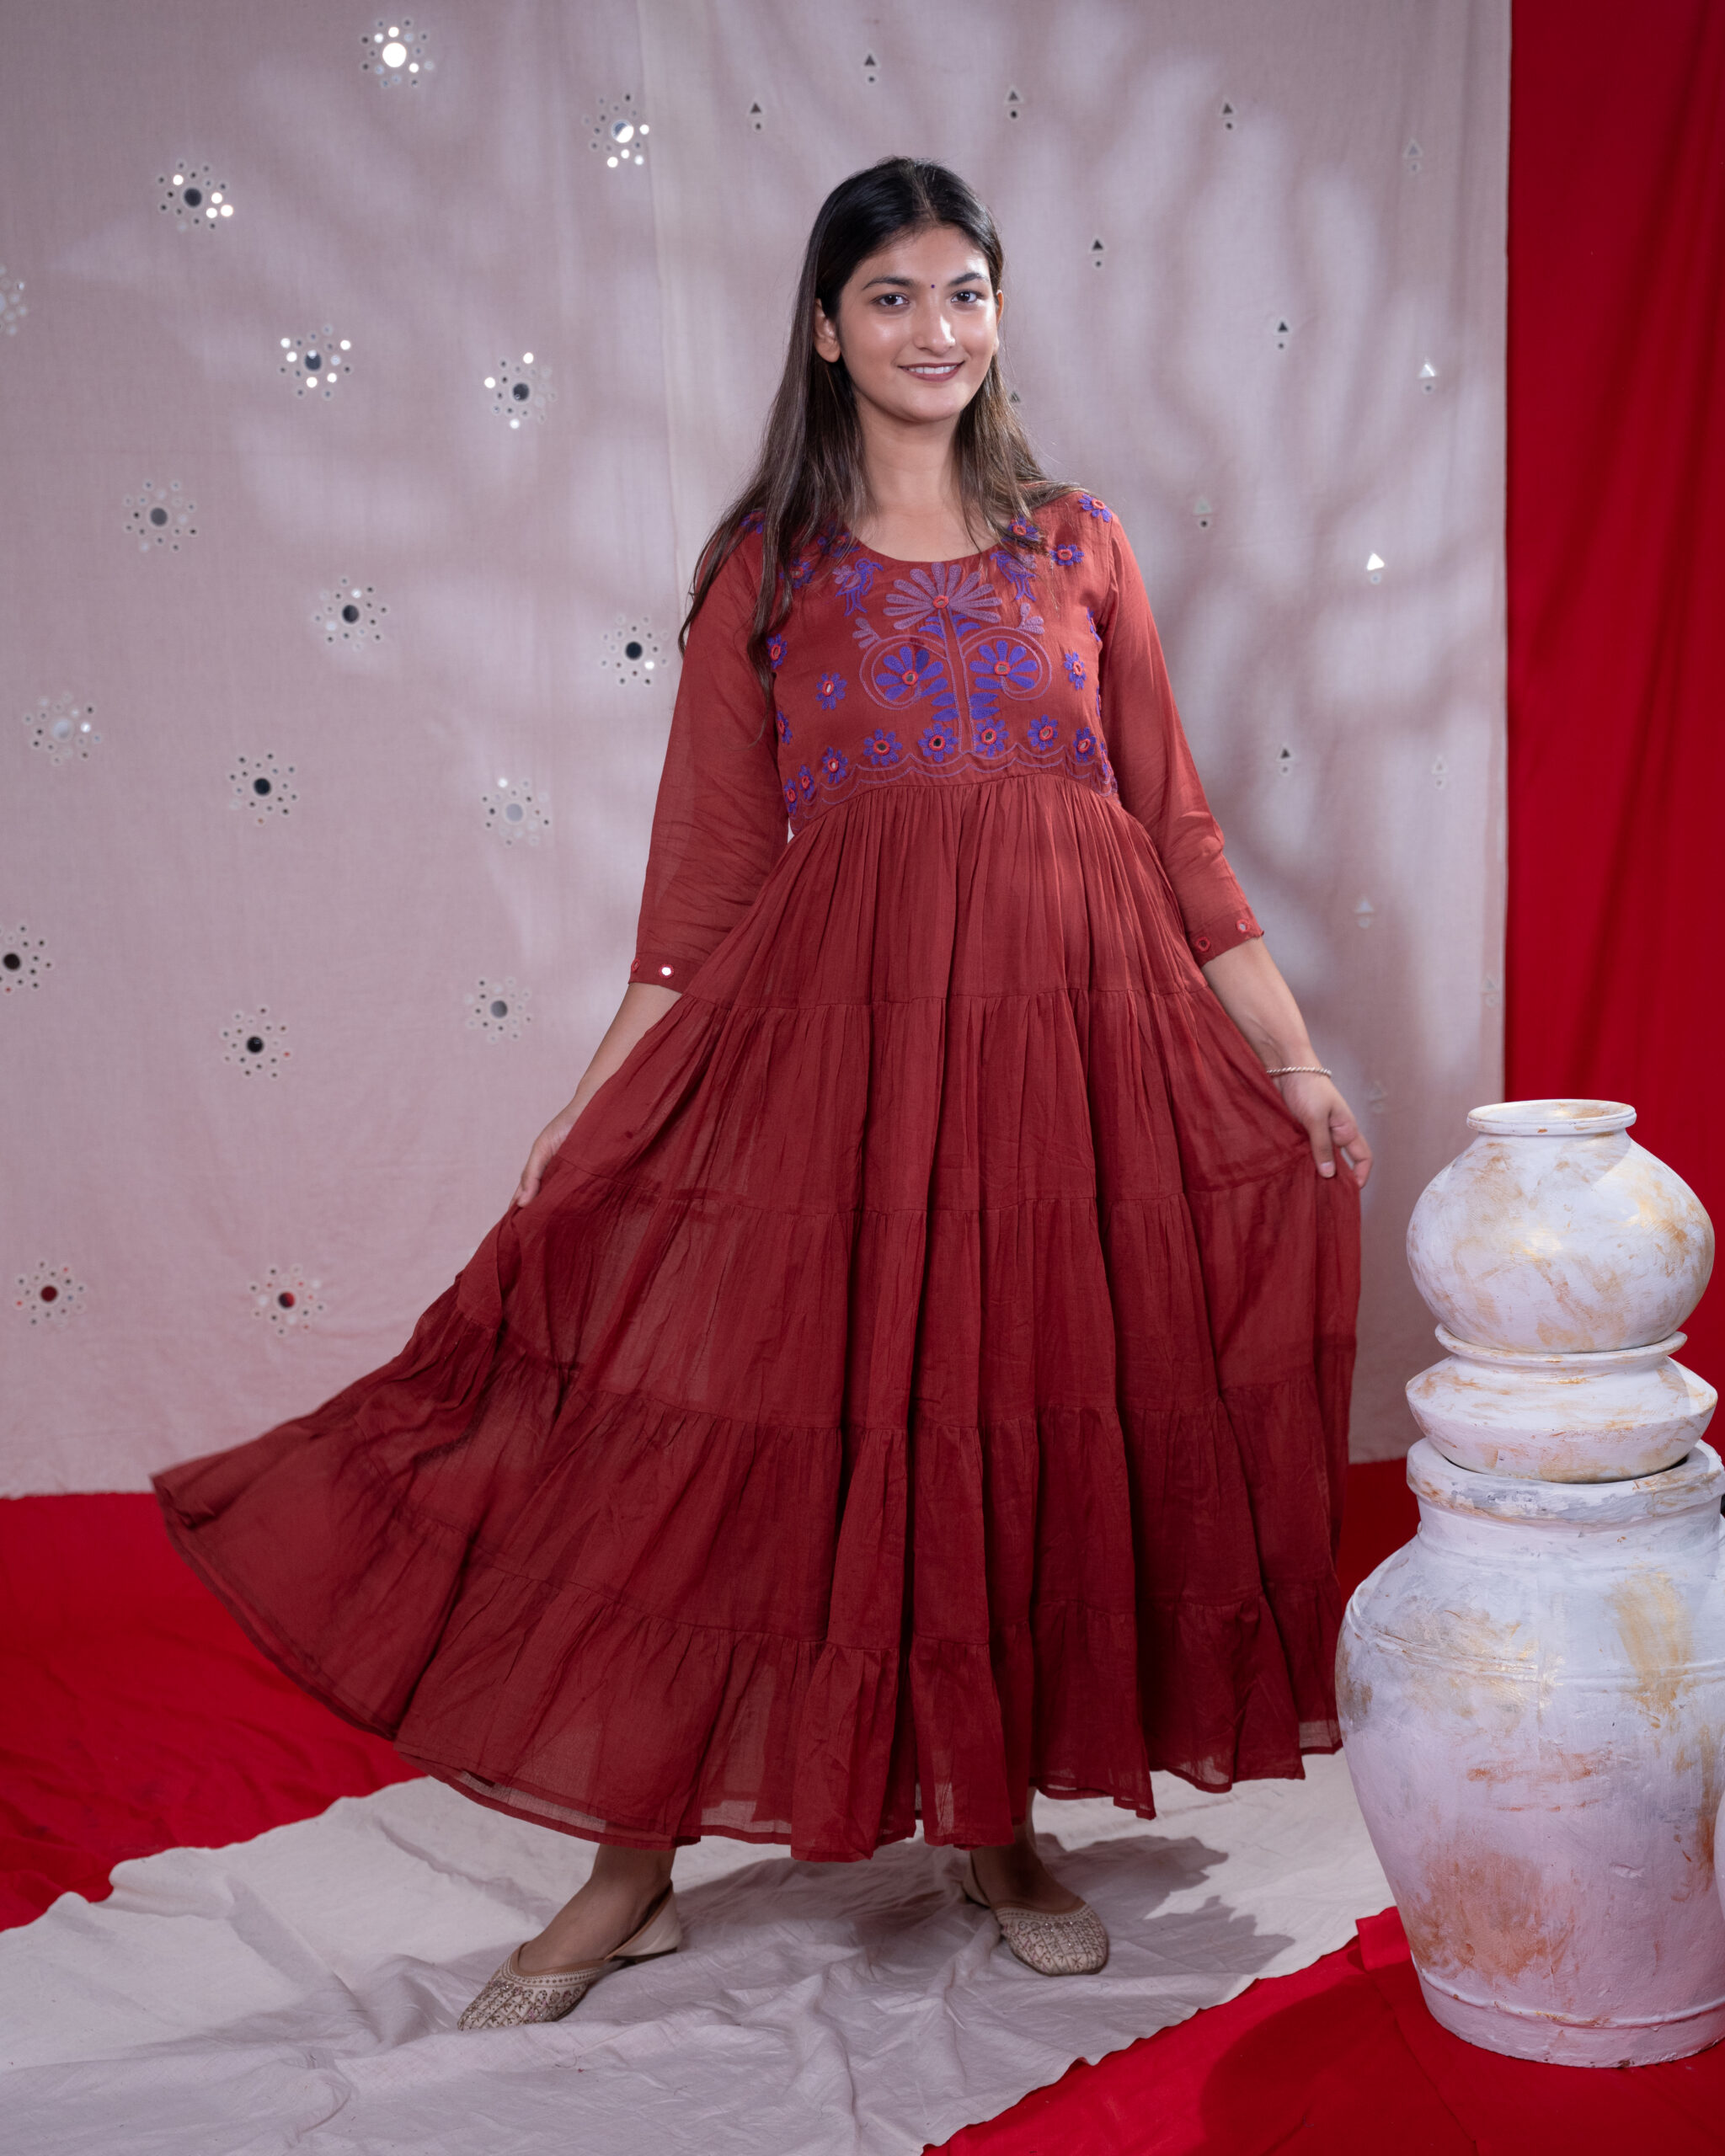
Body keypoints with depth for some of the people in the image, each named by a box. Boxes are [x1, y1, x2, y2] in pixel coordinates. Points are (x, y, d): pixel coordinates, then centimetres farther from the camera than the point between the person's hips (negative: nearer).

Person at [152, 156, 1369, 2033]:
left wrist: (1298, 1062, 6)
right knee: (745, 1435, -1)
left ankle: (1000, 1829, 28)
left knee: (1036, 1438, 7)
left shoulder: (1077, 545, 12)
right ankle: (632, 1874, 15)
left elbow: (1175, 826, 10)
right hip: (839, 1029, -2)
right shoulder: (766, 571, 7)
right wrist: (591, 1111, -3)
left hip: (1079, 1029, 2)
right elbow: (707, 873, 3)